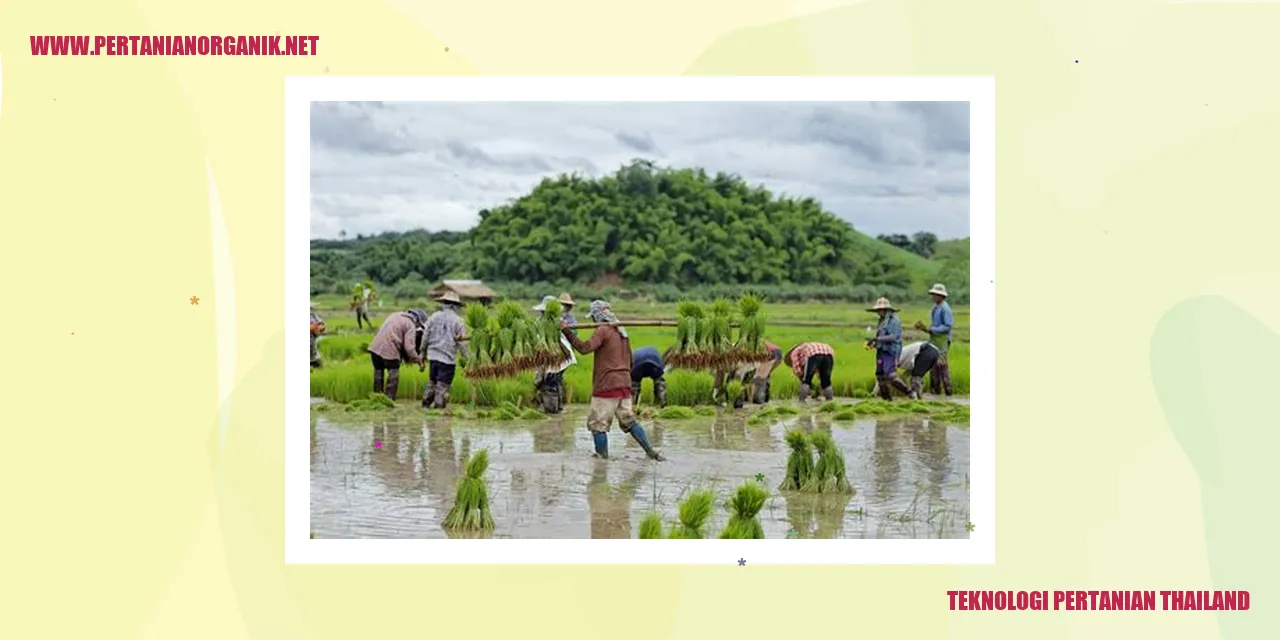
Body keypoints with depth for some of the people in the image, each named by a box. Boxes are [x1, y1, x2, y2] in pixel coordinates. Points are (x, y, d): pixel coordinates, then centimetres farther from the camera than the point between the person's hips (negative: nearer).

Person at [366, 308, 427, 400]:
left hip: (375, 347, 8)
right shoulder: (410, 326, -3)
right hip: (389, 351, -8)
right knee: (393, 378, 3)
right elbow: (409, 348, -12)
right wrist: (418, 360, 3)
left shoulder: (397, 315, 20)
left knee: (378, 373, 18)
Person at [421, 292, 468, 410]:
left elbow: (425, 337, 9)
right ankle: (438, 407, 3)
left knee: (431, 381, 18)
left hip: (433, 356, 4)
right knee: (443, 385, 2)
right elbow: (462, 343, -7)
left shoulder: (434, 317, 4)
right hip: (448, 358, -4)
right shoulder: (458, 321, -7)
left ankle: (426, 404, 24)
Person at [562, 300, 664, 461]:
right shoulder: (622, 332, 16)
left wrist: (566, 331, -24)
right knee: (628, 420, 15)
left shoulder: (603, 331, -10)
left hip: (606, 386, -8)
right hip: (624, 384, 8)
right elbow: (629, 360, 22)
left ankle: (602, 456, 2)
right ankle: (650, 451, 9)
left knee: (597, 423, 2)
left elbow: (585, 348, -25)